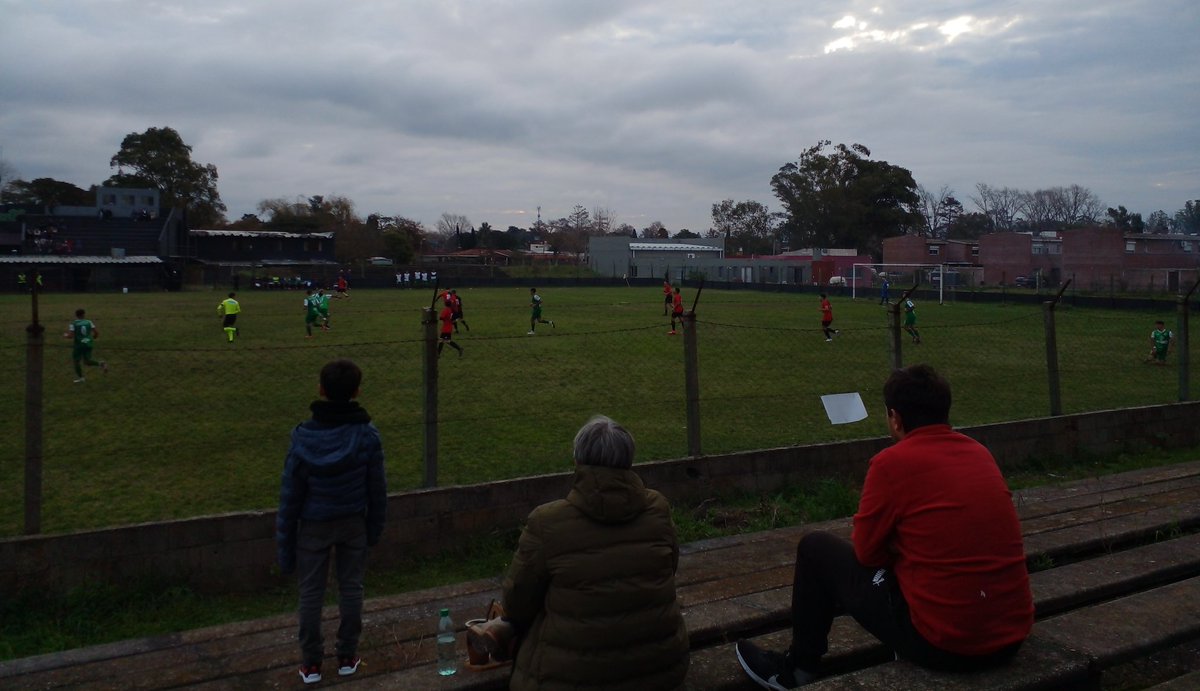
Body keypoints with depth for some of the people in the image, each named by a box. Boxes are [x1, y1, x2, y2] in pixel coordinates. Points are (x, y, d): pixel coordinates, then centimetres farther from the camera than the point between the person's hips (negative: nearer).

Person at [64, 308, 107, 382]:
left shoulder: (73, 324, -7)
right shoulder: (89, 322, 3)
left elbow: (71, 336, -14)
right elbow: (97, 332, -2)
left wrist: (65, 335, 9)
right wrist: (93, 337, 19)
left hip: (79, 345, -4)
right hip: (89, 344, 4)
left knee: (76, 361, 15)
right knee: (87, 361, 12)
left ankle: (80, 378, 18)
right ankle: (100, 364, -16)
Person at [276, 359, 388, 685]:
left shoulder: (304, 437, -18)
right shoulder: (367, 434, -14)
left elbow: (290, 496, -11)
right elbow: (377, 488, -5)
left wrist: (285, 544, -1)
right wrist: (375, 528, 10)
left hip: (314, 526, -1)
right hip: (353, 523, 1)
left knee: (311, 594, 13)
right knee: (351, 588, 15)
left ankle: (311, 663, 23)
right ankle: (347, 657, 26)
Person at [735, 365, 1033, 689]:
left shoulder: (892, 462, -13)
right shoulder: (980, 453, 6)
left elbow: (867, 553, -2)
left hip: (942, 643, -7)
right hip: (1013, 638, 7)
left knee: (816, 548, 10)